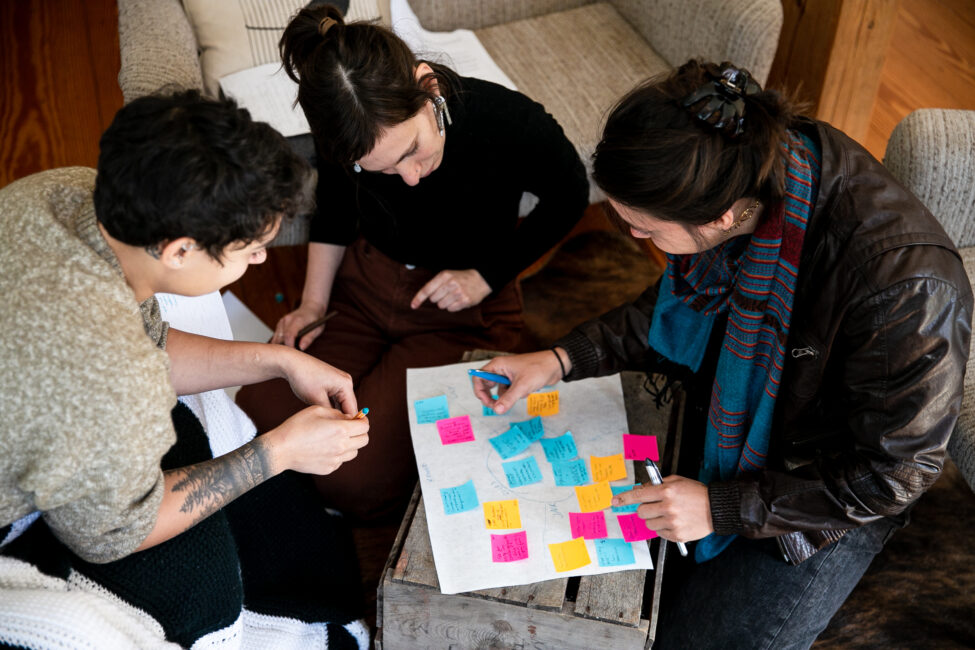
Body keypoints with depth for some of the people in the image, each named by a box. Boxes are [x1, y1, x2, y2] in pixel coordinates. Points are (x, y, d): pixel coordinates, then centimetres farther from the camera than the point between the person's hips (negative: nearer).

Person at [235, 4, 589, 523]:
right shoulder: (349, 133, -17)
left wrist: (486, 276, -12)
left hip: (463, 316, -4)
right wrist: (312, 303, -2)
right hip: (363, 284, 4)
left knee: (355, 480, -21)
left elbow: (568, 197, -5)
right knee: (260, 415, -11)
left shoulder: (507, 121, -28)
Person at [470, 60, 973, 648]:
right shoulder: (753, 159, -18)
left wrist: (725, 508, -25)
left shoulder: (905, 282, -38)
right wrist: (561, 360, -9)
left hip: (828, 500, -5)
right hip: (718, 418, 6)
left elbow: (892, 471, -24)